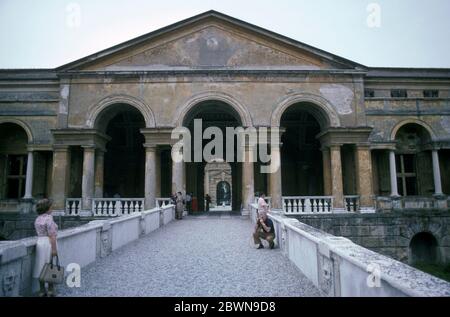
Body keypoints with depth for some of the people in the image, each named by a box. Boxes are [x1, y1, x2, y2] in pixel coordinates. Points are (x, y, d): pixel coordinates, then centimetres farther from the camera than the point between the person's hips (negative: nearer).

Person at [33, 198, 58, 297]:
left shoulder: (38, 219, 10)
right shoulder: (49, 218, -16)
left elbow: (39, 233, 17)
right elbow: (52, 235, -19)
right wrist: (54, 249, -17)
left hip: (40, 243, 8)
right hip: (49, 244, -8)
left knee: (41, 267, 10)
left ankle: (42, 291, 15)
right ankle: (51, 290, 6)